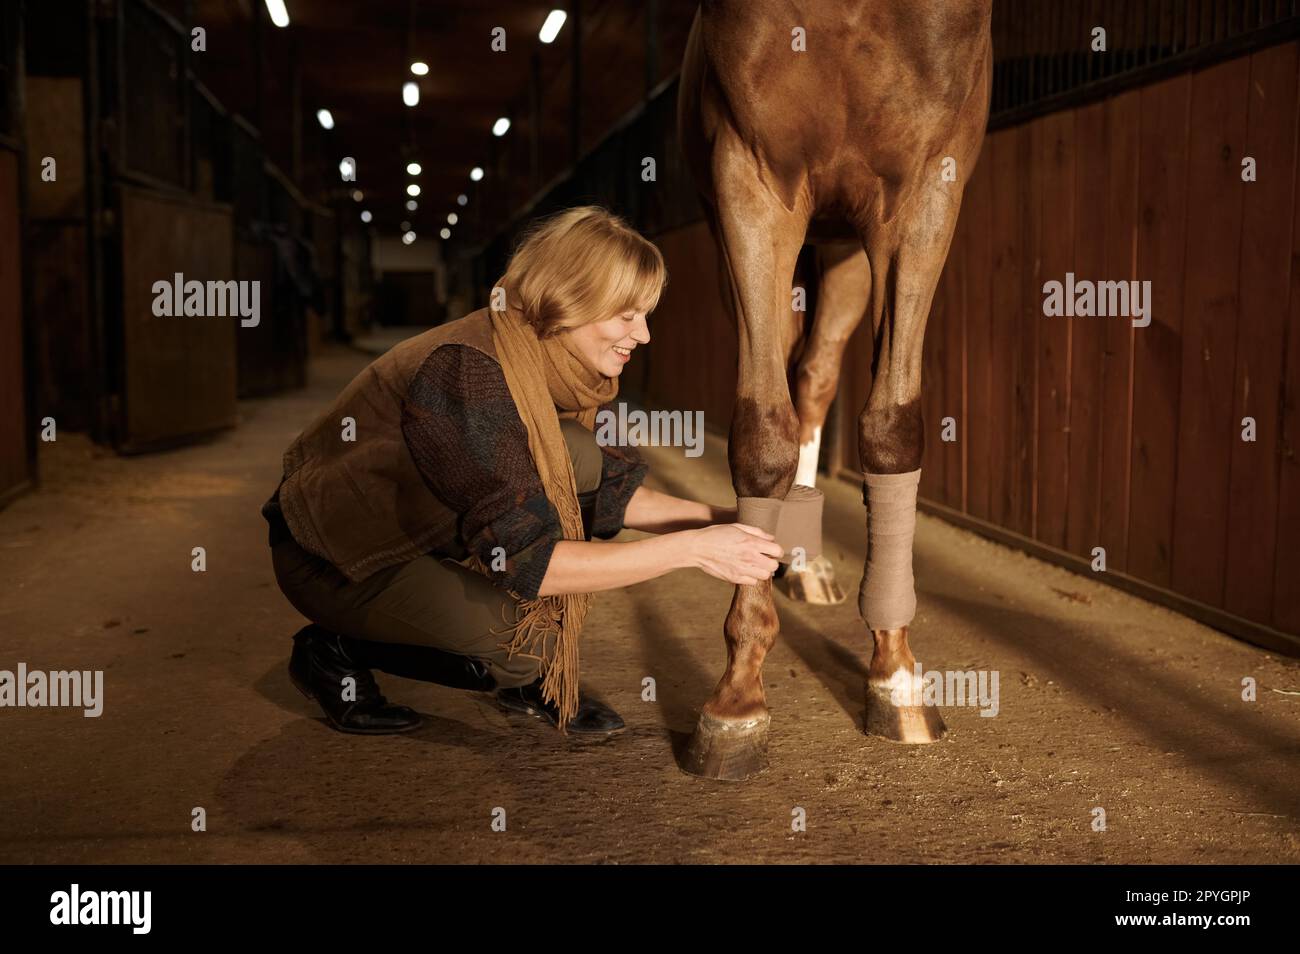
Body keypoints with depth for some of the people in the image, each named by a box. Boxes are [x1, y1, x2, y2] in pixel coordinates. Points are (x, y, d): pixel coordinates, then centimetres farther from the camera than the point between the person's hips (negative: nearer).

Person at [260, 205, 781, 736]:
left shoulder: (556, 367, -6)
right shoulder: (466, 373, -32)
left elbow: (610, 495, 5)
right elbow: (523, 562, -34)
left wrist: (719, 520, -9)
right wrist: (691, 547, -32)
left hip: (429, 532, 8)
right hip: (335, 563, -8)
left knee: (581, 459, -12)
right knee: (535, 628, -28)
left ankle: (530, 679, 1)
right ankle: (339, 653, -4)